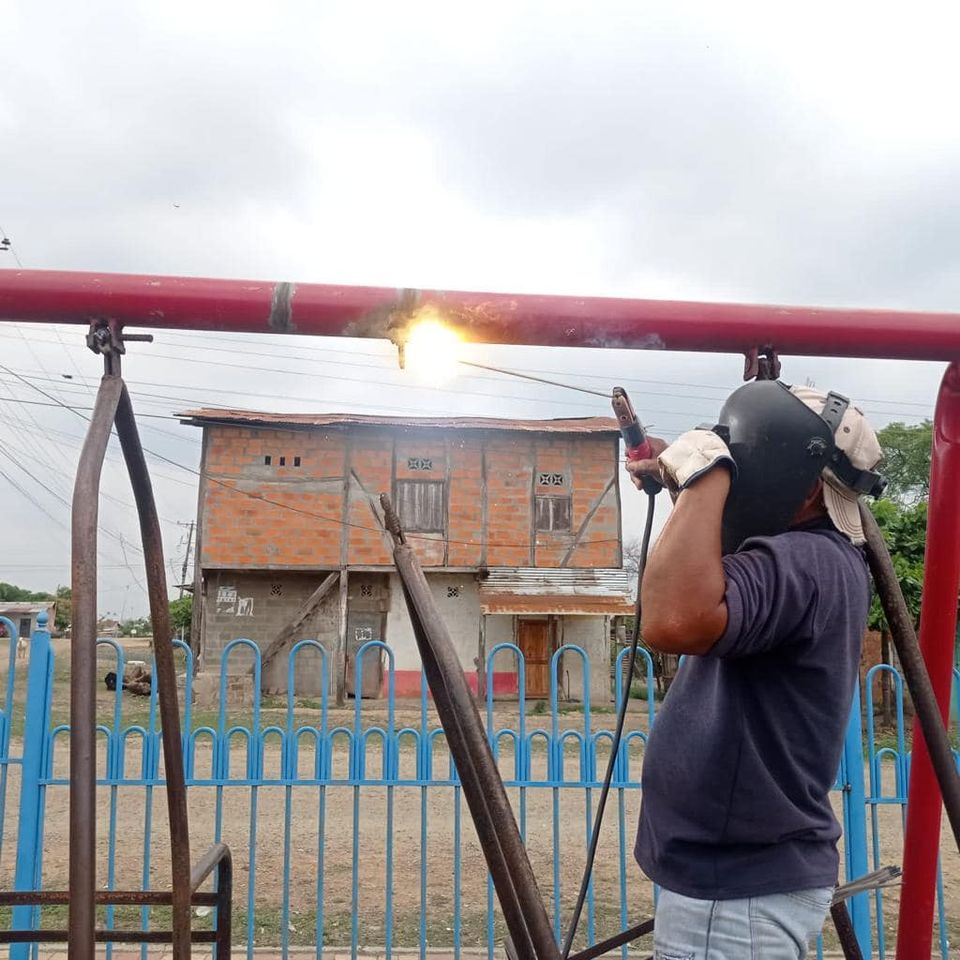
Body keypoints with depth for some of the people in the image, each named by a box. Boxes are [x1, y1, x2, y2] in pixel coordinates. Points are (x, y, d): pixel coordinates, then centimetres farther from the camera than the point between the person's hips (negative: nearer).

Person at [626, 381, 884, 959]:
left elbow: (674, 621, -44)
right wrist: (685, 476, 13)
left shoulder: (805, 561, -25)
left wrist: (707, 474, -31)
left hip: (738, 892, -10)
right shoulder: (817, 557, 8)